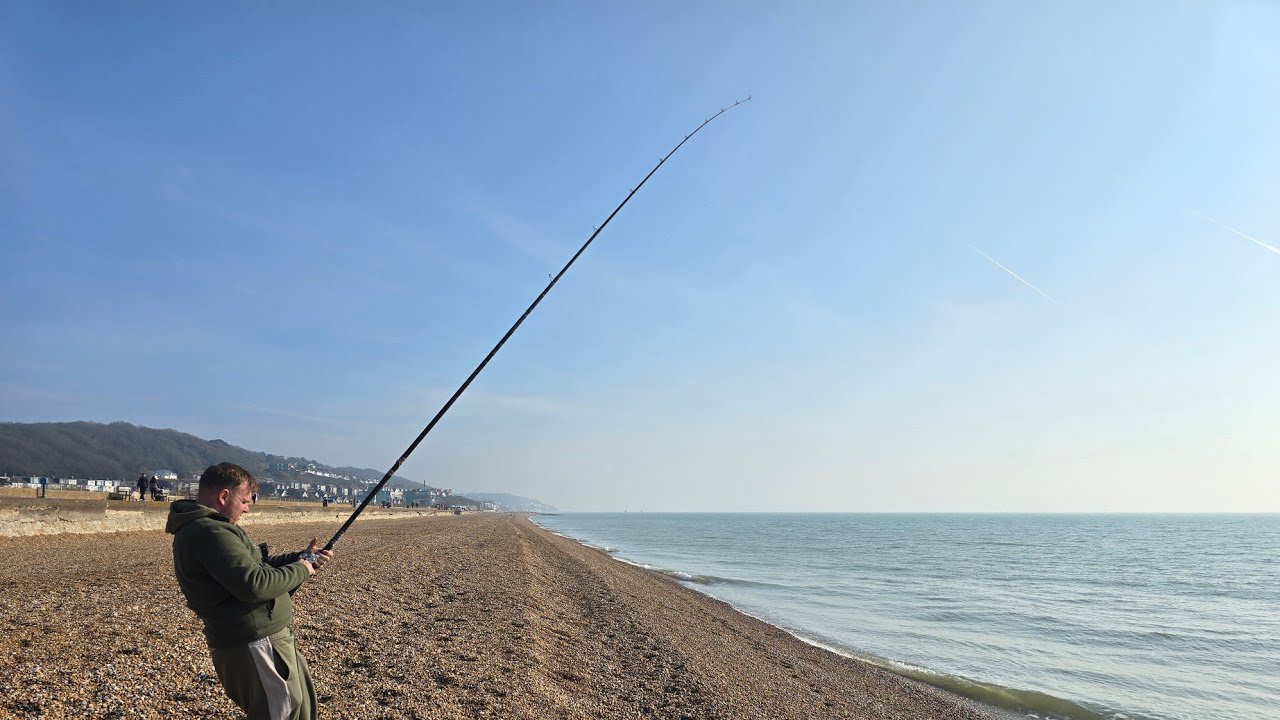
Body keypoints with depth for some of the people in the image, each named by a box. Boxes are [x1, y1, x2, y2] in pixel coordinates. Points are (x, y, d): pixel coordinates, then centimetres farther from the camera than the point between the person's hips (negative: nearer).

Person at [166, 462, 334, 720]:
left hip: (260, 638, 11)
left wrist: (300, 558, 9)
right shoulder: (210, 531, -21)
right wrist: (300, 570, -14)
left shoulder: (204, 527, 13)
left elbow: (254, 565, 19)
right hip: (254, 645, -11)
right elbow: (253, 585, -29)